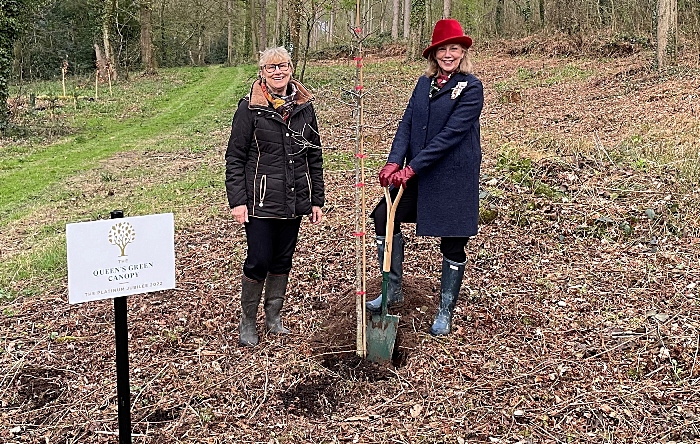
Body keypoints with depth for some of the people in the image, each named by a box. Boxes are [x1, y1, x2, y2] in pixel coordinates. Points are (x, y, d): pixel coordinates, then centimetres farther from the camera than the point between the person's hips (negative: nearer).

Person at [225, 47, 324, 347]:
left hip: (294, 201, 4)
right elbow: (235, 157, -5)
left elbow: (314, 157, 10)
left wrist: (317, 200, 8)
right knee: (259, 261, -3)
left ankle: (273, 316, 31)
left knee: (283, 260, 13)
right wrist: (237, 201, -11)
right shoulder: (250, 108, -6)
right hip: (261, 201, -4)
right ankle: (247, 321, 17)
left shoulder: (304, 107, 6)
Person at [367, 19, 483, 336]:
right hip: (418, 174, 6)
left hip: (454, 178, -6)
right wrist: (394, 162, -14)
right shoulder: (425, 82, 8)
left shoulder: (471, 88, -12)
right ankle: (393, 291, 16)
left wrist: (411, 168, -23)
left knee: (453, 245, 4)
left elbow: (450, 135, -19)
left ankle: (446, 312, 22)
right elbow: (407, 123, 2)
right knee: (385, 217, -1)